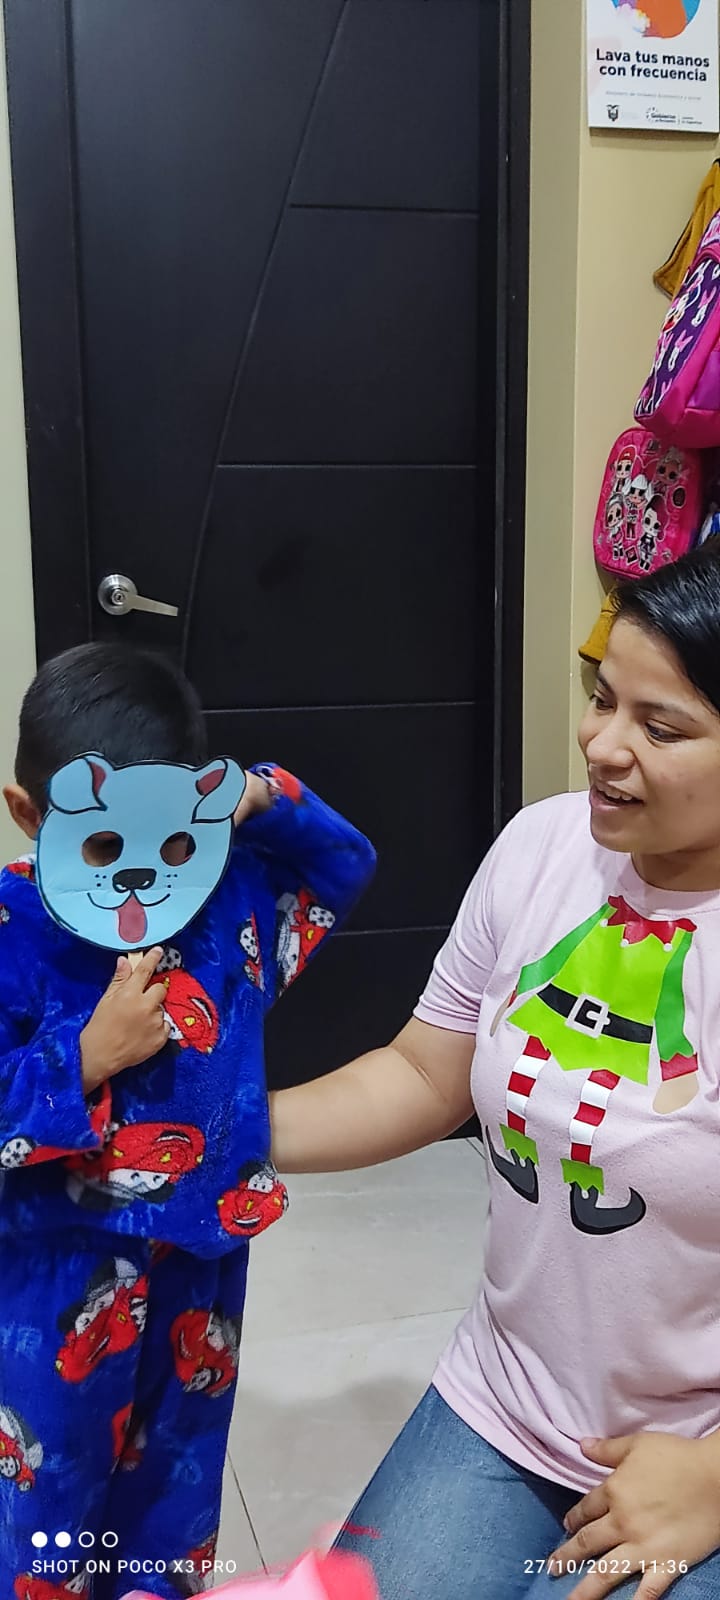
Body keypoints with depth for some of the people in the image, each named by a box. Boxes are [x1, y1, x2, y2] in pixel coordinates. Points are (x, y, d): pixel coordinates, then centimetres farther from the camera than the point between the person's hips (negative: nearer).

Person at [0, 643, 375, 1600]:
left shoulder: (233, 892, -9)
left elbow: (345, 865, 5)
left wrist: (268, 802, -13)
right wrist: (88, 1056, -30)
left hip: (203, 1255, 4)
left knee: (180, 1469, 25)